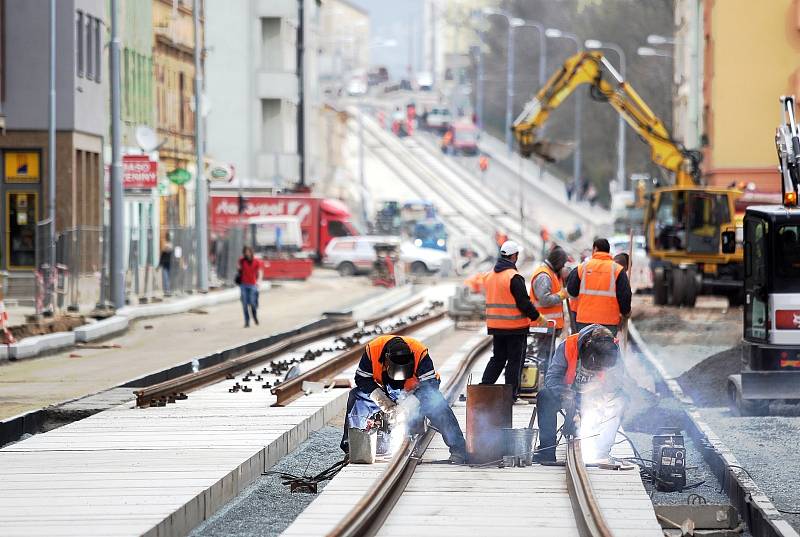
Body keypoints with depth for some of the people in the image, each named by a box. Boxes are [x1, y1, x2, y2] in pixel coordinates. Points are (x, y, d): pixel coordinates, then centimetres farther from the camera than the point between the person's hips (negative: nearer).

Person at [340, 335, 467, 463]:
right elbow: (362, 379, -18)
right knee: (357, 396, -20)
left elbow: (429, 384, -29)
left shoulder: (420, 353, -33)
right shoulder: (372, 350, -29)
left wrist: (406, 405, -38)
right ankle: (349, 445, -9)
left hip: (413, 392, -2)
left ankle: (458, 448, -25)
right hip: (382, 390, 2)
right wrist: (382, 400, -29)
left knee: (437, 403, -29)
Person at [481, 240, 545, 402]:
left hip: (495, 326, 7)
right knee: (515, 361, 2)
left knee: (497, 358, 18)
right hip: (515, 327, -7)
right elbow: (524, 303, -18)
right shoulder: (514, 277, -17)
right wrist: (538, 317, -5)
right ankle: (511, 394, 3)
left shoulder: (490, 276, 9)